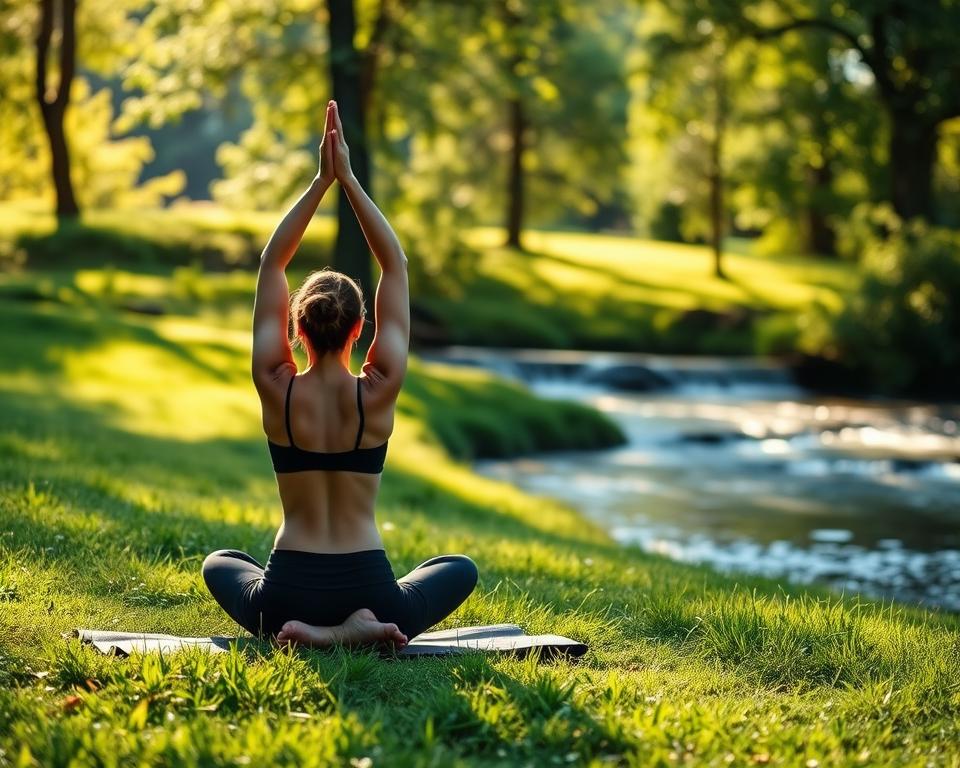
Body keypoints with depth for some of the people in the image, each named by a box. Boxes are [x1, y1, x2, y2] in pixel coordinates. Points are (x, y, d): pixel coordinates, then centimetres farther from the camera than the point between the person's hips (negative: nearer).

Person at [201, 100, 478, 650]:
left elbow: (272, 265, 2)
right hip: (371, 592, -1)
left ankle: (301, 633, 3)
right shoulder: (380, 392, -7)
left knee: (220, 563, 36)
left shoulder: (277, 389, -6)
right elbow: (396, 266, 0)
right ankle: (358, 631, 0)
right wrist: (348, 179, 0)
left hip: (286, 599, 1)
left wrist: (322, 181, 0)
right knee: (461, 569, 31)